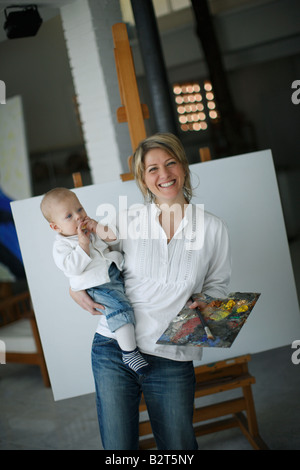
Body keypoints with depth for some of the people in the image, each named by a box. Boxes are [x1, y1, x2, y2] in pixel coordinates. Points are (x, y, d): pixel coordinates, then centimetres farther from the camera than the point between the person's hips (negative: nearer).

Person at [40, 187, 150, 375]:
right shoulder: (61, 246, -5)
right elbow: (73, 268, -18)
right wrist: (83, 244, -20)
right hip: (97, 287, -8)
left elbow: (116, 236, 13)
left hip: (117, 273, 8)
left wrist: (98, 227, -3)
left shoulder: (91, 228, 15)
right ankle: (129, 351, -22)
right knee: (120, 308, -27)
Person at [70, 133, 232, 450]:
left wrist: (203, 307, -10)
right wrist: (75, 286, -2)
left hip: (172, 360, 0)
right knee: (118, 448, 9)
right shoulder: (127, 220, 0)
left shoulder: (213, 229, 0)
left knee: (178, 447, 13)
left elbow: (216, 286, 10)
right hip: (113, 350, 0)